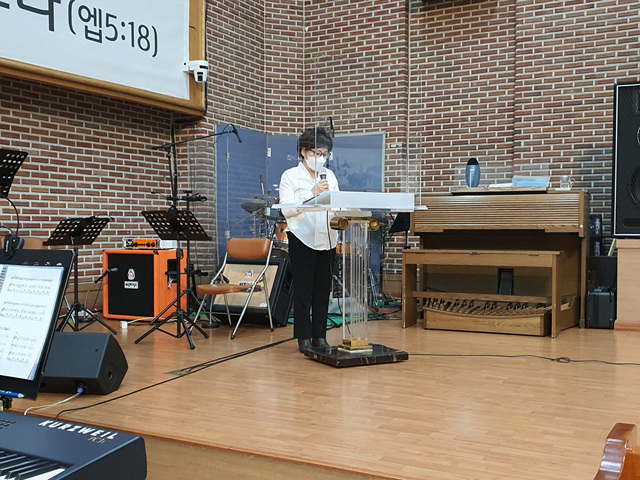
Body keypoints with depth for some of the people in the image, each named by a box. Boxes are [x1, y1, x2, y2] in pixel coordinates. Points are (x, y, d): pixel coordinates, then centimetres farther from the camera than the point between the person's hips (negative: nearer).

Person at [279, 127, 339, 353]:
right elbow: (287, 209, -12)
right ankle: (303, 337, 8)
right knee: (303, 288, -1)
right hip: (302, 239, -4)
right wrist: (313, 194, -19)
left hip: (327, 239, 4)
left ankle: (319, 335, 15)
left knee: (323, 288, 7)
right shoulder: (290, 176, -1)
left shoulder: (329, 175, 13)